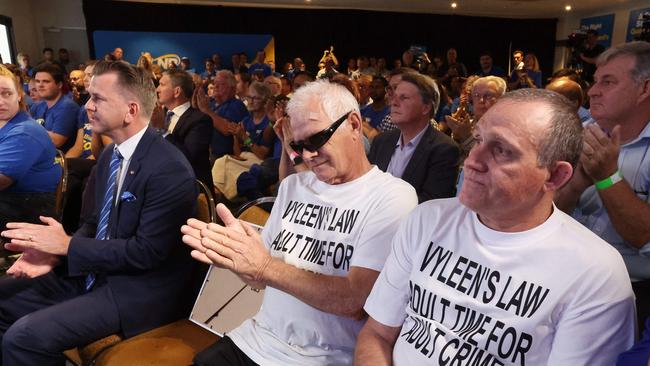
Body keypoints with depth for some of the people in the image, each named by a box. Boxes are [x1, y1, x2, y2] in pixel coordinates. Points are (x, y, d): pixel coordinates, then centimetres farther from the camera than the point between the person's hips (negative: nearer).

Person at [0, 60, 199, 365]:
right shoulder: (110, 154, 7)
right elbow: (98, 223, 13)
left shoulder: (169, 169, -22)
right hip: (94, 272, 9)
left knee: (25, 336, -19)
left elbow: (145, 252, -23)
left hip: (139, 292, -8)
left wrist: (67, 245, -16)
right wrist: (54, 254, -6)